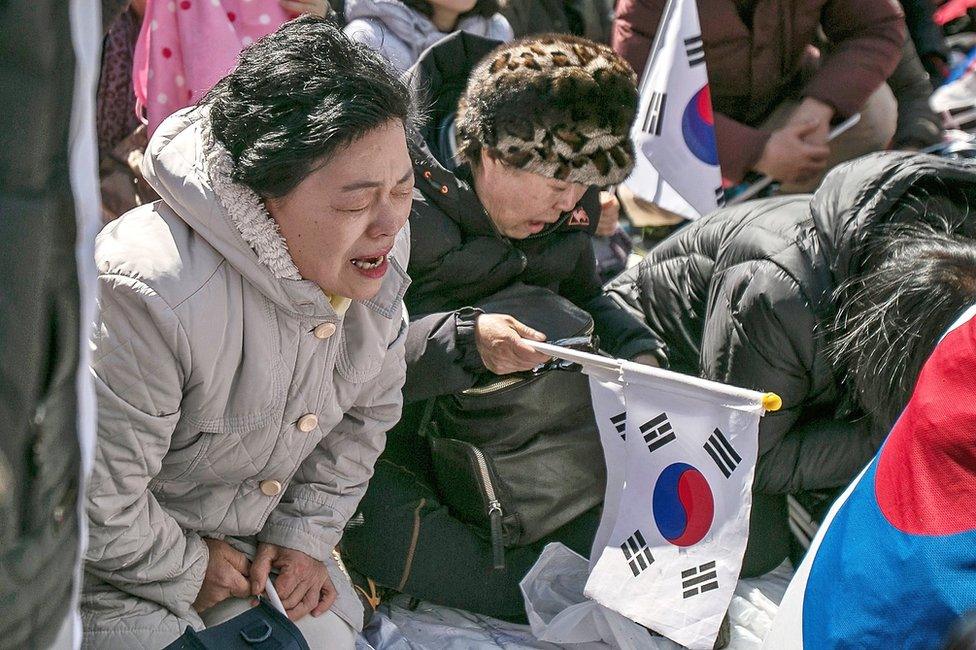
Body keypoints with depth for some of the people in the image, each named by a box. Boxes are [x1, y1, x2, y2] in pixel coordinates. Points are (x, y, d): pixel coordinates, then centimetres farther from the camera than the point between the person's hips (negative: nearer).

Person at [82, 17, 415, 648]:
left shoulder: (381, 251, -13)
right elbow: (95, 503, -27)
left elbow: (366, 409, 4)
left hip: (259, 535, 6)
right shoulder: (152, 295, -36)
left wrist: (303, 532, -2)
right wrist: (189, 569, -12)